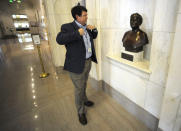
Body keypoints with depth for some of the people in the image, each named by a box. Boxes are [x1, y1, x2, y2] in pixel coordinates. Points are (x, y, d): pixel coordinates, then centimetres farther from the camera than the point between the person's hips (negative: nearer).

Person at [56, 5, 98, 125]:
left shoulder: (86, 27, 10)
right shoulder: (67, 27, -12)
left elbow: (94, 36, 24)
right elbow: (59, 39, -28)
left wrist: (94, 29, 3)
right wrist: (77, 33, -31)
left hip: (88, 61, 7)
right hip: (77, 64, -7)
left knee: (84, 84, 25)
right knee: (79, 88, 6)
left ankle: (84, 99, 51)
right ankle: (81, 112, 28)